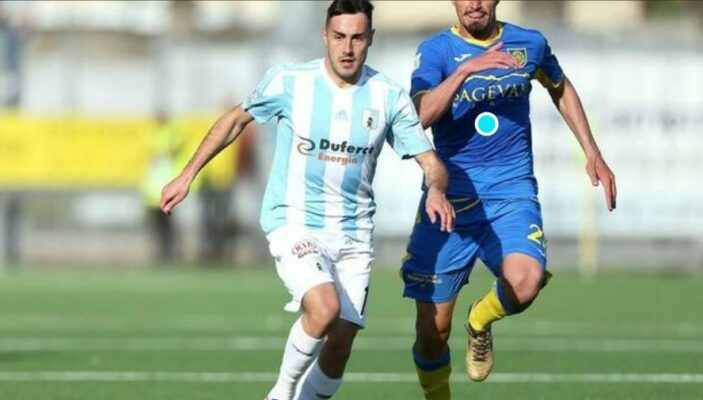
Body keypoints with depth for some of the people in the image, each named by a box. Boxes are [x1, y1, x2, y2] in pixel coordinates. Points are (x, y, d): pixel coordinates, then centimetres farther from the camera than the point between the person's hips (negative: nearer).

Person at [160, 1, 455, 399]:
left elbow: (430, 160, 0)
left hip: (354, 233, 3)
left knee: (339, 345, -2)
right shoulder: (289, 82, -7)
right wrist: (187, 175, 9)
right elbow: (236, 120, 9)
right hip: (294, 223, -3)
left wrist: (436, 190, -24)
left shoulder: (389, 97, -2)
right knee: (325, 308, -28)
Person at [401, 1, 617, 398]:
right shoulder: (436, 50, -3)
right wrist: (465, 70, -31)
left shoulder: (529, 44, 5)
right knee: (433, 329, -1)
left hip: (512, 194, 1)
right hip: (449, 199, -1)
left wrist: (592, 153, 22)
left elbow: (561, 89, 26)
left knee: (524, 284, -29)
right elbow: (420, 116, -20)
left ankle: (481, 321, 6)